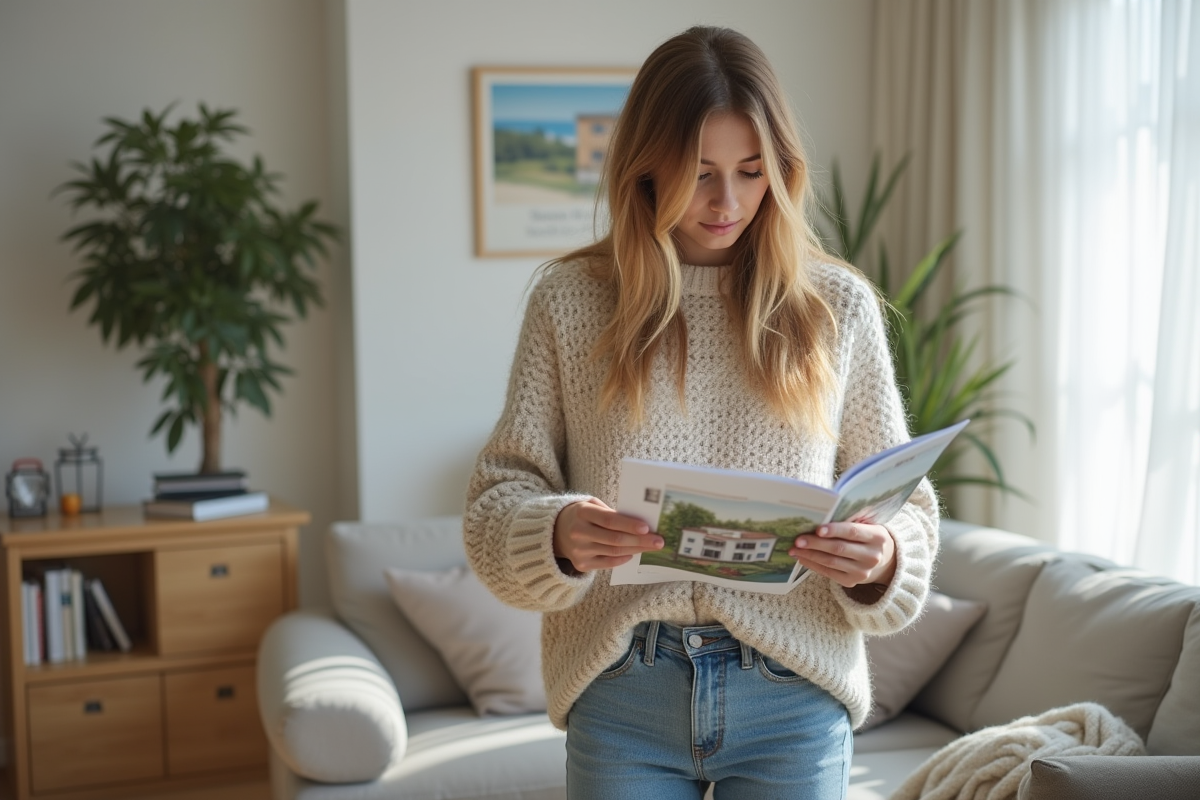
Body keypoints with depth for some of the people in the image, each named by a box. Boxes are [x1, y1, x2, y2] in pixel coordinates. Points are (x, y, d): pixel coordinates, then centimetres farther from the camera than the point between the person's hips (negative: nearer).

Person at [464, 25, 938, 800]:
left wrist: (882, 559, -16)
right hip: (622, 696, 0)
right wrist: (556, 533, -22)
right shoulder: (570, 298, -1)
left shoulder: (838, 304, 2)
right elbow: (499, 496, 0)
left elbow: (903, 501, 6)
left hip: (792, 695, 1)